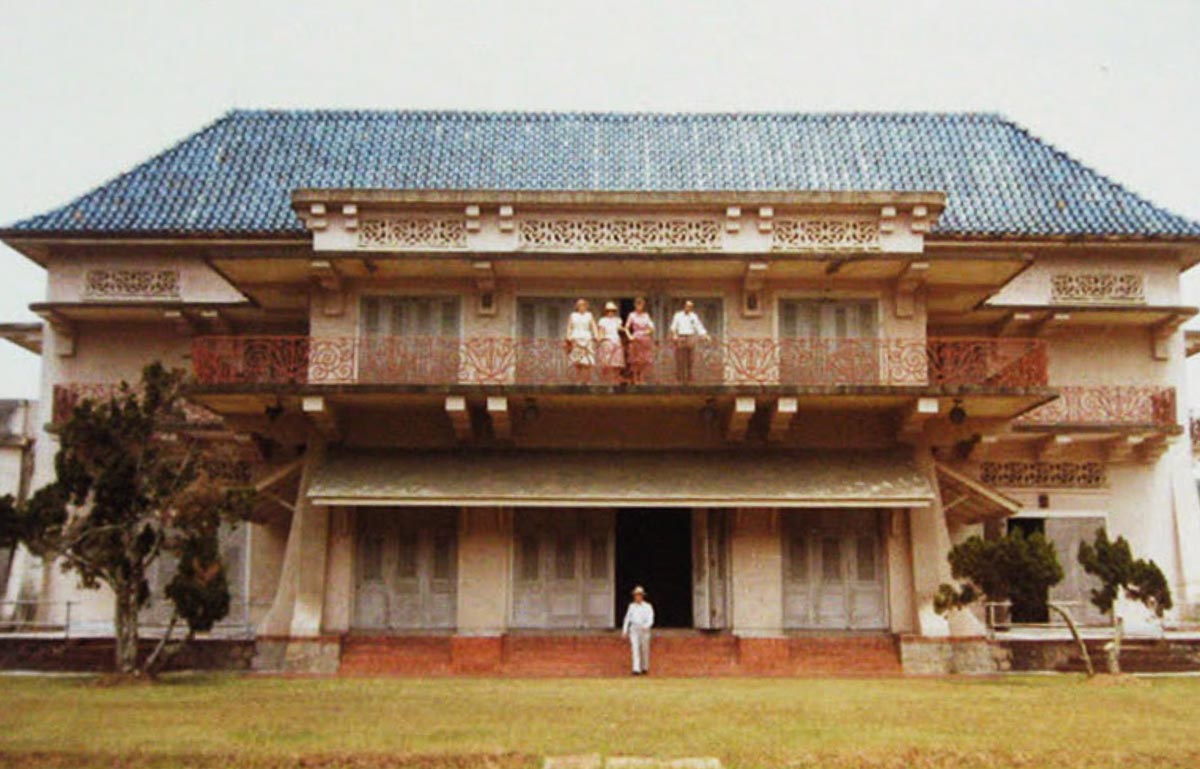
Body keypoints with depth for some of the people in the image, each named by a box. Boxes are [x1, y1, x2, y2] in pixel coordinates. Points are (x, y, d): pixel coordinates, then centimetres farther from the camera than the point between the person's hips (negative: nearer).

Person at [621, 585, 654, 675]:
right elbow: (627, 618, 11)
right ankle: (637, 669, -15)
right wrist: (624, 631, 6)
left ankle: (645, 668, 28)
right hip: (634, 630, 2)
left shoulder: (648, 606, -5)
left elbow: (650, 620, -13)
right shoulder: (631, 606, 6)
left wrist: (646, 626, -33)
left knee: (644, 650, 8)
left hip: (644, 630, -2)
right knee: (635, 649, -10)